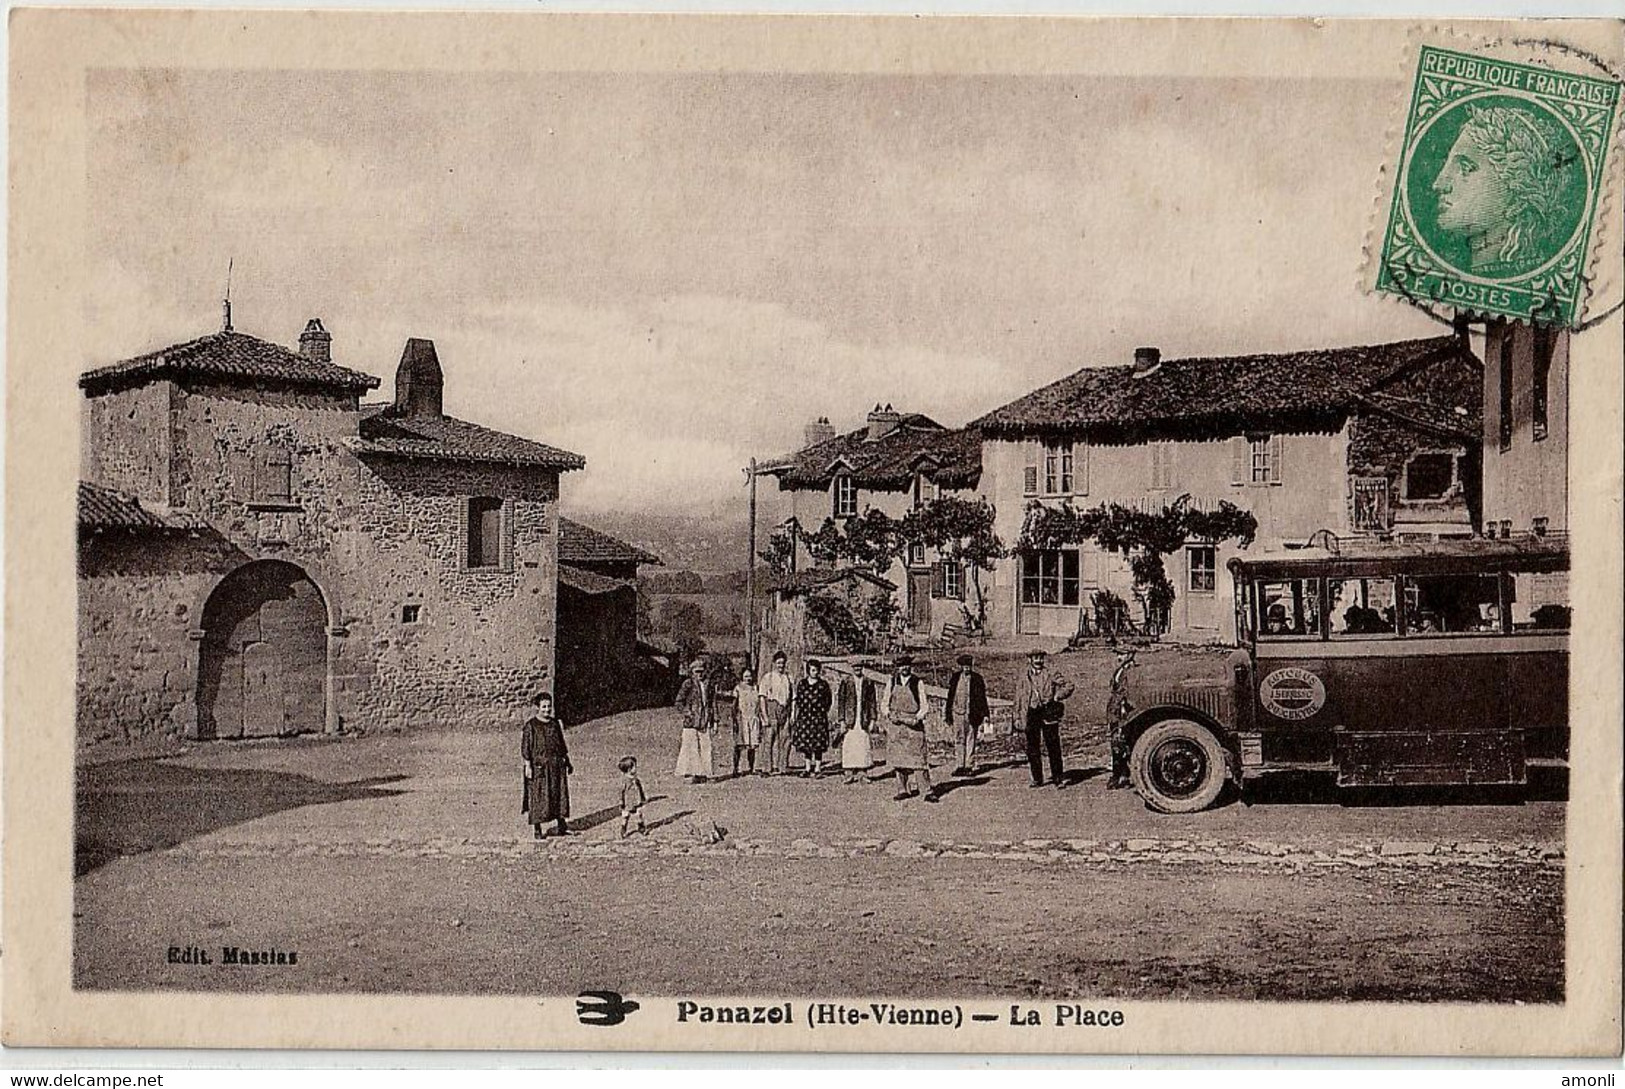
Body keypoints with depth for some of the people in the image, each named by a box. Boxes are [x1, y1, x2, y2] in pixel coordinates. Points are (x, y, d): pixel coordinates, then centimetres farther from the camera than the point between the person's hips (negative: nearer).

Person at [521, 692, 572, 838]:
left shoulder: (555, 723, 10)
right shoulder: (531, 725, -7)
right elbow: (525, 747, -9)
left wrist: (567, 761, 17)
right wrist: (528, 766, -14)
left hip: (556, 765, 5)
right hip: (538, 765, -5)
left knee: (559, 794, 7)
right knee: (537, 797, -1)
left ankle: (559, 824, 17)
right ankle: (535, 828, 7)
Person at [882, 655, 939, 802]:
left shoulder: (917, 683, 1)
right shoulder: (891, 682, 8)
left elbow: (925, 706, 0)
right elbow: (884, 704, 11)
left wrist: (916, 718, -16)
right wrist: (890, 715, -8)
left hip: (913, 724, -3)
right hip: (895, 724, 3)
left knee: (919, 757, -6)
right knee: (898, 758, 5)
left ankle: (929, 790, -2)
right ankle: (903, 789, 15)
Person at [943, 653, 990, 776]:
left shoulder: (977, 678, 2)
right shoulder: (955, 678, 5)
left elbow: (982, 697, 5)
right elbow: (950, 696, 8)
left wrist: (985, 714, 0)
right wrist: (947, 714, 7)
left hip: (972, 714, -1)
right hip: (958, 712, 1)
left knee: (971, 741, 1)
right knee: (960, 740, 6)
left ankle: (969, 766, 7)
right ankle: (961, 765, 13)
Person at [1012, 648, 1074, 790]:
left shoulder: (1050, 675, 4)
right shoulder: (1024, 678, 12)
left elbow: (1068, 687, 5)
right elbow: (1019, 699, 15)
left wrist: (1058, 696, -11)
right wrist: (1018, 718, 9)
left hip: (1048, 714, -3)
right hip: (1031, 714, 3)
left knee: (1053, 747, -5)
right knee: (1032, 748, 4)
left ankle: (1058, 779, -1)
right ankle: (1037, 779, 14)